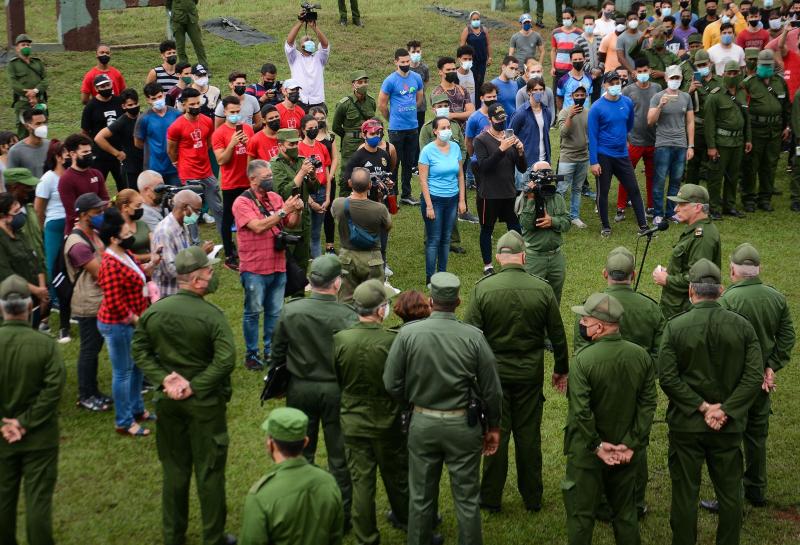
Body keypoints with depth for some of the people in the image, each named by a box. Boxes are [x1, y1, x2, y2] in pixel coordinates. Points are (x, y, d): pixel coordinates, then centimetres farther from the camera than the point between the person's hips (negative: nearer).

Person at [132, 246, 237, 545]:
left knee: (174, 470, 17)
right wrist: (195, 386, -17)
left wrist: (165, 377, -7)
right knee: (209, 472, 8)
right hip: (205, 403, -4)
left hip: (169, 401, 5)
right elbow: (226, 359, -25)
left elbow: (140, 351, -1)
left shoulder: (153, 311, -4)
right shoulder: (211, 315, -19)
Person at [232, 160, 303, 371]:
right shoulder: (242, 203, -10)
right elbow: (258, 226, -23)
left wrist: (296, 211, -10)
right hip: (254, 268, -5)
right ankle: (252, 354, 13)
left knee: (275, 312, 12)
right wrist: (283, 211, -21)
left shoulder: (274, 198, 7)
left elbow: (291, 224, 11)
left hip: (278, 266, 5)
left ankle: (271, 351, 23)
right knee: (253, 312, 4)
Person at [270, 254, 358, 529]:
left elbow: (277, 352, -1)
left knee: (301, 452, 19)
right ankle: (341, 515, 22)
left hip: (300, 389, 2)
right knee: (339, 455, 12)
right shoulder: (347, 316, -20)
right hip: (336, 391, -2)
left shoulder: (290, 311, -12)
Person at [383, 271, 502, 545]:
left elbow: (391, 383, -7)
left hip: (422, 423, 1)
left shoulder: (408, 334, -13)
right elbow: (491, 389, -7)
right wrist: (493, 427, 8)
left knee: (421, 497, 16)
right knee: (467, 498, 12)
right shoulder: (473, 337, -14)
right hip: (463, 425, -1)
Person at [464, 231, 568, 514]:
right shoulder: (543, 289, -8)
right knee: (529, 435, 13)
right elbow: (558, 335, 0)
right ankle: (532, 498, 24)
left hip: (494, 372, -1)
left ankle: (491, 498, 21)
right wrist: (561, 369, 14)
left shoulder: (482, 288, -13)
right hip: (530, 374, 1)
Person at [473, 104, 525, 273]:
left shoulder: (511, 138, 7)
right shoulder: (481, 140, -7)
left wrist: (520, 152, -15)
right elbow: (484, 166, -19)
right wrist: (501, 149, -28)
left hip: (510, 193, 4)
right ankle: (487, 265, 21)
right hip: (489, 195, -4)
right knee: (487, 229, 9)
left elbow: (522, 168, 5)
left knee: (515, 229, 6)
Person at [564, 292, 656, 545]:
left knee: (581, 514, 9)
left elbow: (581, 411, -23)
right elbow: (648, 404, -6)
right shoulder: (641, 356, -6)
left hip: (587, 453, -4)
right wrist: (632, 444, -5)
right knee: (626, 512, 19)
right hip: (627, 452, 5)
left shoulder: (583, 360, -21)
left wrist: (596, 446, -12)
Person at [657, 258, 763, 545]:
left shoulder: (675, 326, -11)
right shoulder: (742, 326, -5)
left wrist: (702, 407, -12)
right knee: (730, 494, 14)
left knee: (685, 494, 8)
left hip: (686, 424, -2)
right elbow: (755, 376, -9)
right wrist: (725, 410, -10)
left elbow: (667, 377, -15)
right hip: (730, 425, 2)